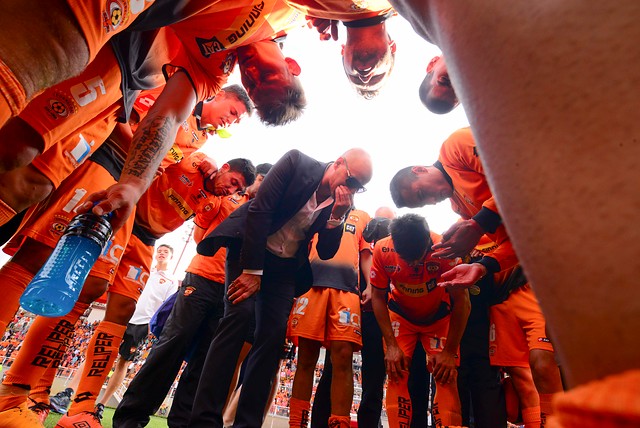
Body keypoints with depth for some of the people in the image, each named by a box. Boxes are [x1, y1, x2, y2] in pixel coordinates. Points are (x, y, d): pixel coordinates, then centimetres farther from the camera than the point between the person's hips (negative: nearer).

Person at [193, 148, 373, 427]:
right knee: (240, 314, -19)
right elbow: (259, 209, -18)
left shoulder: (341, 203, 0)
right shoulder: (296, 162, -12)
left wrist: (337, 215, -18)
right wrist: (251, 269, -19)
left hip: (284, 267, 4)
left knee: (273, 335, -6)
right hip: (248, 250, -3)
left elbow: (326, 252, -1)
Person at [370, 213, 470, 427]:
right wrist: (391, 345, -17)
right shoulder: (382, 250, -26)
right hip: (400, 315, 1)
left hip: (439, 317, 0)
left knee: (446, 376, -11)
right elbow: (378, 297, -14)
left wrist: (450, 351, -18)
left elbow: (461, 301, -21)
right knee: (396, 375, -8)